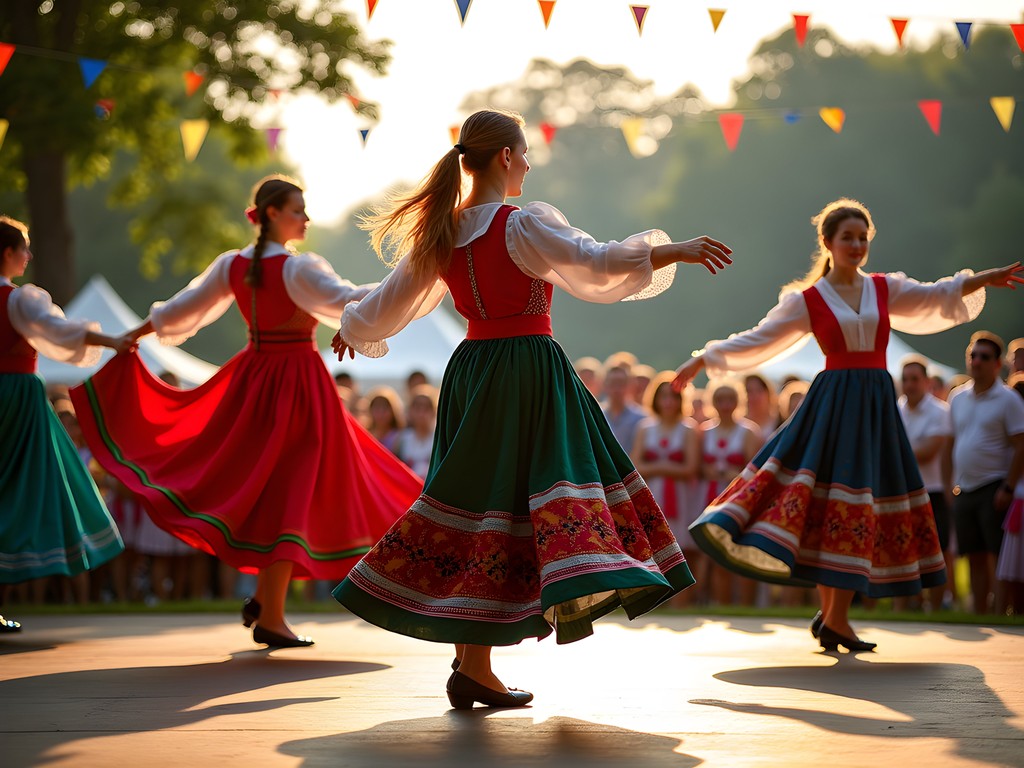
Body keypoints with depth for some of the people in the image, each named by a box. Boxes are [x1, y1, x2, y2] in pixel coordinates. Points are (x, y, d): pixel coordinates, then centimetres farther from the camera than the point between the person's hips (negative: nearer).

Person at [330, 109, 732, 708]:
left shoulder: (441, 234, 8)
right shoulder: (525, 224, -12)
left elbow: (390, 302, 18)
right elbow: (598, 265, -24)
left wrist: (352, 329, 37)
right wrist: (678, 251, -22)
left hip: (472, 373, 8)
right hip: (530, 372, -7)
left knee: (473, 500, 10)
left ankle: (470, 664, 12)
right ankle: (474, 669, -11)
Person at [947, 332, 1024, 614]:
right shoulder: (957, 397, 13)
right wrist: (953, 483, 11)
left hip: (993, 489, -6)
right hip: (963, 490, 6)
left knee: (997, 557, -6)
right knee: (975, 558, 10)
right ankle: (978, 613, 15)